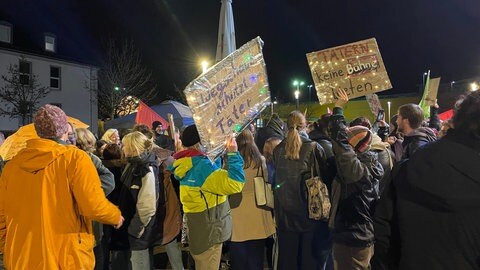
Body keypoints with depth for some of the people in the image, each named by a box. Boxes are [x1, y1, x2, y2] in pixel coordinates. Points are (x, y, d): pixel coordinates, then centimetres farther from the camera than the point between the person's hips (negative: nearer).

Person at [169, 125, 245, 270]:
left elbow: (214, 174, 21)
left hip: (199, 229, 9)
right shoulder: (202, 165, -25)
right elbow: (234, 183, -33)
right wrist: (233, 154, -25)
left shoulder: (188, 165, 5)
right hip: (208, 230, -9)